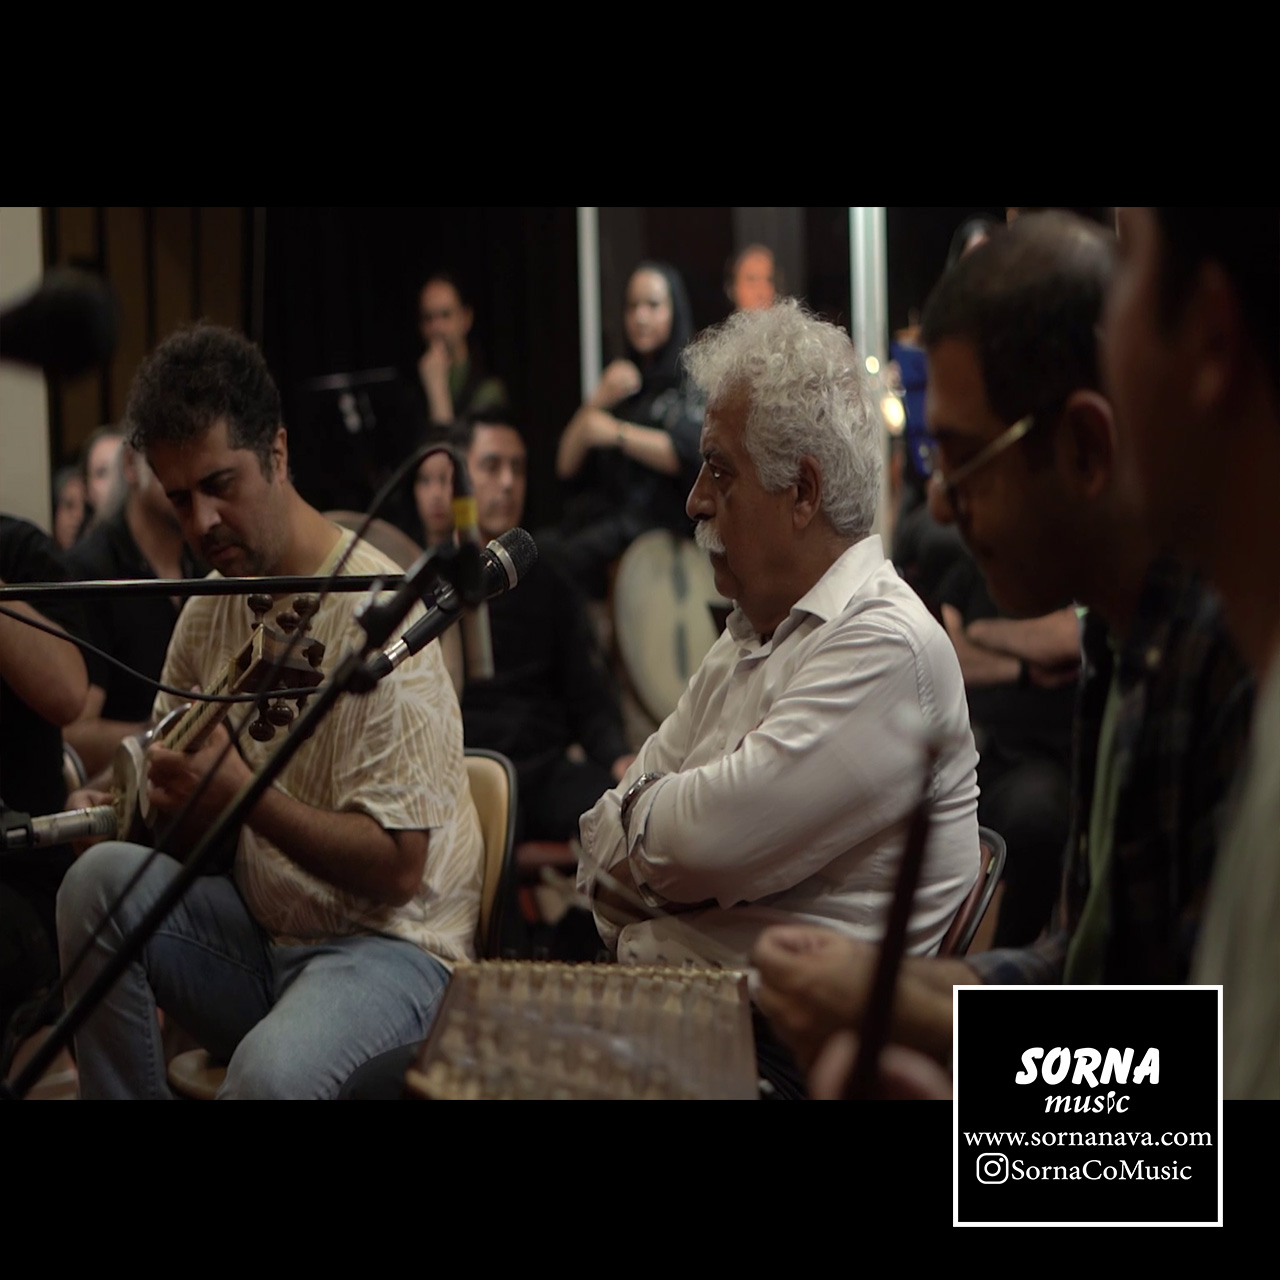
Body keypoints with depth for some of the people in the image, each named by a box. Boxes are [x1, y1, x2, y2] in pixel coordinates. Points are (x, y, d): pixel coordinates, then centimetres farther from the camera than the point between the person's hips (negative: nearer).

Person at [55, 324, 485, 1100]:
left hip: (387, 942, -7)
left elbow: (397, 868, -18)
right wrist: (173, 793, -13)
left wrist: (238, 791, -25)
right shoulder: (208, 610, 8)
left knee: (272, 1069, -36)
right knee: (101, 876, -19)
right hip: (255, 932, 7)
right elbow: (184, 837, 11)